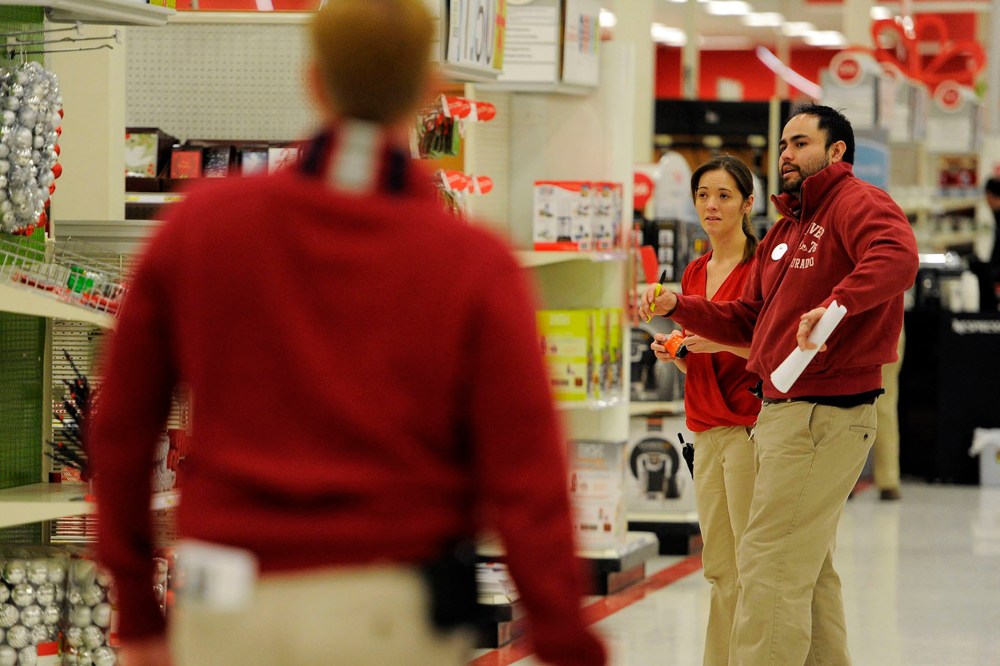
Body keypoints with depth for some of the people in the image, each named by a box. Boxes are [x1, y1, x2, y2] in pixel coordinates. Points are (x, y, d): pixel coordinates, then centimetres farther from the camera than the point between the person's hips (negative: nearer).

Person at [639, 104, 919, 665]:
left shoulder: (858, 203, -9)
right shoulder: (785, 231, 21)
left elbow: (897, 257, -30)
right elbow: (748, 322, 23)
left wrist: (835, 305, -42)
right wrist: (678, 306, 10)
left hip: (824, 415, -10)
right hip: (784, 410, 10)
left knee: (770, 563, -12)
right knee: (809, 567, 16)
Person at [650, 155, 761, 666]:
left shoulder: (762, 265, -7)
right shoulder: (695, 273, 17)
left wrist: (724, 341, -21)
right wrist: (675, 352, 4)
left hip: (748, 427, -7)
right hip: (707, 431, 7)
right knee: (720, 571, 8)